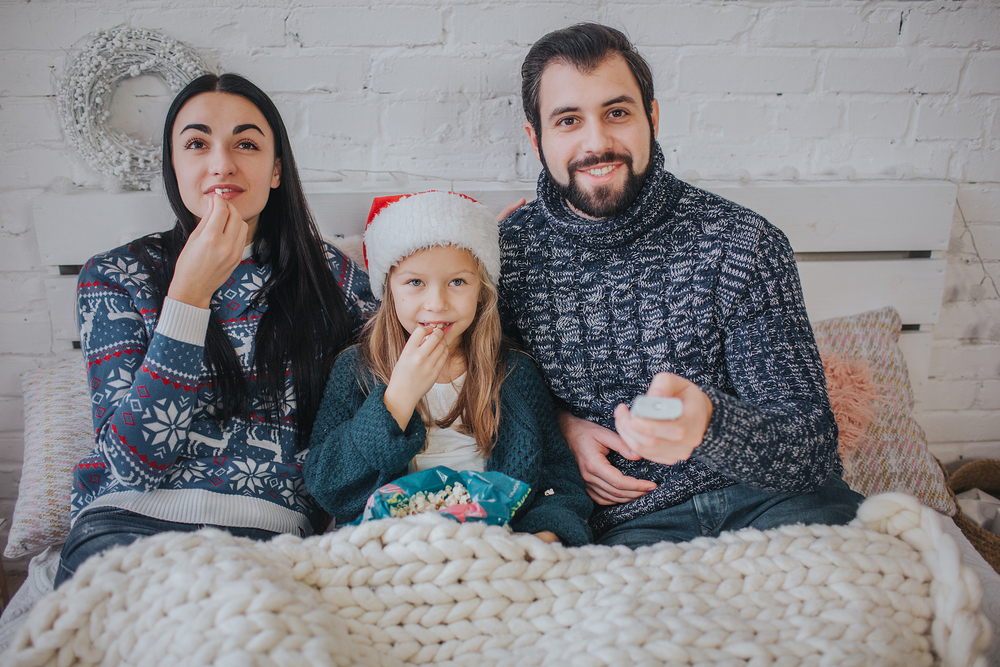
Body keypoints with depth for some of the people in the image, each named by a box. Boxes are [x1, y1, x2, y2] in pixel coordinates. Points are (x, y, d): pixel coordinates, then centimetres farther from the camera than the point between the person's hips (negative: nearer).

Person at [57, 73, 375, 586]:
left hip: (272, 529, 1)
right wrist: (189, 294, -13)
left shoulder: (332, 276, 9)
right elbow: (134, 459, -6)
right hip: (130, 521, 0)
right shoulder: (114, 279, 6)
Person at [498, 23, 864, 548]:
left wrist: (707, 423, -33)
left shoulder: (742, 243, -6)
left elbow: (813, 448, -11)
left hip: (763, 495, 2)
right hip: (630, 517, -1)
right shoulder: (505, 252, -1)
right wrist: (559, 424, -4)